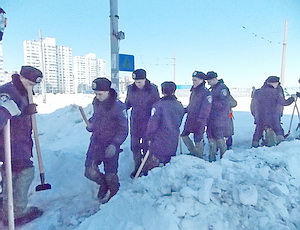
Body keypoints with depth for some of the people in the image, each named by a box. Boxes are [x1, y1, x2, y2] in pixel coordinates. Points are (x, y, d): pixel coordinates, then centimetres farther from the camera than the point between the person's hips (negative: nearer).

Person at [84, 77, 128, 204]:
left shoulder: (118, 106, -17)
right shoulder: (96, 102, 1)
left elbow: (123, 130, -15)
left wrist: (114, 145, -25)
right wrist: (91, 123, -1)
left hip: (110, 145, -5)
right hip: (95, 142, 5)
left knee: (110, 175, 5)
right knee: (90, 171, 2)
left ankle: (114, 195, 33)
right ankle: (104, 184, 32)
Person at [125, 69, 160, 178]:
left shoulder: (153, 89, -9)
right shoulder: (130, 88, 0)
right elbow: (127, 103, 11)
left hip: (148, 121, -3)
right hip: (135, 121, 3)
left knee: (147, 145, 6)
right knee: (134, 145, 8)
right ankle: (137, 167, 26)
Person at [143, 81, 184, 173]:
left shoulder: (158, 105, -14)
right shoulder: (180, 106, 4)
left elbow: (153, 123, -15)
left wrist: (149, 137, -4)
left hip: (159, 140, -5)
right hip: (173, 141, 6)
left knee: (153, 162, 3)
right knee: (169, 162, 20)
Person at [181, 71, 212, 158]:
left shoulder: (206, 93, -13)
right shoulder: (193, 91, 13)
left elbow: (206, 109, -18)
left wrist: (200, 120, -23)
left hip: (199, 121, -8)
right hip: (190, 119, 8)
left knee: (198, 139, 1)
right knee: (184, 135, 13)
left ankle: (199, 156, 22)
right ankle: (193, 151, 29)